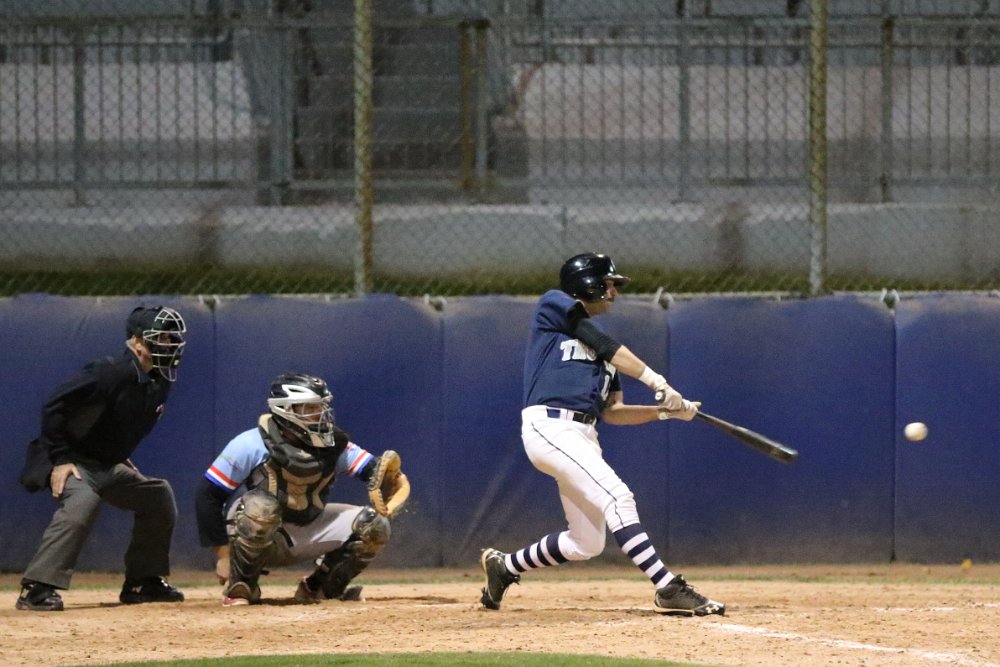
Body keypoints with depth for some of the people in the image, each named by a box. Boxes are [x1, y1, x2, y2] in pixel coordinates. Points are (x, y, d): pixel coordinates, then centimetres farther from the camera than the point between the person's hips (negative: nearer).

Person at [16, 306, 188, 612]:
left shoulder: (160, 383, 2)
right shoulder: (109, 373, -24)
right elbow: (54, 407, -25)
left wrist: (125, 463, 15)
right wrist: (60, 460, -25)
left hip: (109, 465, 9)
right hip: (74, 461, -9)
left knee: (158, 495, 9)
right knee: (82, 502, -34)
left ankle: (144, 581, 19)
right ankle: (36, 588, -36)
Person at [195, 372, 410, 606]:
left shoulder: (332, 445, -3)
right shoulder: (251, 445, -16)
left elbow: (373, 468, -14)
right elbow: (208, 497, -15)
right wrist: (223, 556, -17)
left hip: (305, 533, 5)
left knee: (374, 526, -8)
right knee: (260, 505, -39)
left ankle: (318, 588, 11)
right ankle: (240, 588, -16)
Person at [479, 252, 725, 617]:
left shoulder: (599, 345, 25)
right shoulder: (553, 305, 4)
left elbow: (611, 412, 17)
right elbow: (604, 345, -8)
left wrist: (665, 410, 3)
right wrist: (656, 381, -14)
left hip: (583, 436, 9)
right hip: (549, 426, -9)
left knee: (586, 543, 8)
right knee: (617, 497, -23)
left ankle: (504, 565, 30)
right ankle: (668, 589, -30)